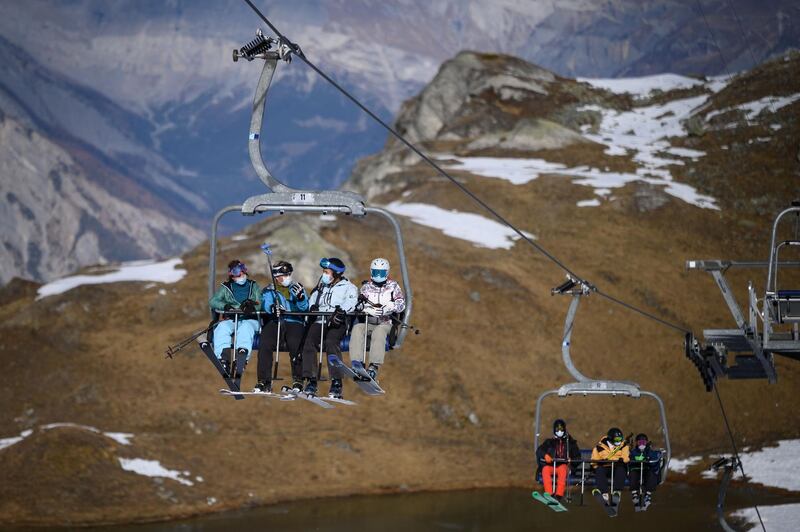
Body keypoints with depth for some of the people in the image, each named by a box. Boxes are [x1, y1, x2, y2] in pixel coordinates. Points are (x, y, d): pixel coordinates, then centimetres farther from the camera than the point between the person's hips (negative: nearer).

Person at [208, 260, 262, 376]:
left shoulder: (254, 286, 18)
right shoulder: (225, 288, 18)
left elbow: (262, 304, 3)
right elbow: (213, 301, 3)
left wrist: (253, 307, -20)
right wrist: (225, 306, -18)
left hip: (250, 320, -1)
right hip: (230, 320, 1)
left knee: (245, 328, -37)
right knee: (222, 327, -33)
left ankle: (242, 355, -59)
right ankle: (223, 359, -48)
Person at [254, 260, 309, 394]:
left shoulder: (297, 288, 19)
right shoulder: (268, 291, 17)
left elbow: (304, 308, 4)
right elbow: (266, 305, -4)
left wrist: (300, 297, -17)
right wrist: (272, 308, -28)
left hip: (294, 323, -1)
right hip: (273, 322, 1)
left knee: (294, 343, -32)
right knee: (264, 344, -28)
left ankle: (298, 381, -25)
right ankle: (264, 382, -23)